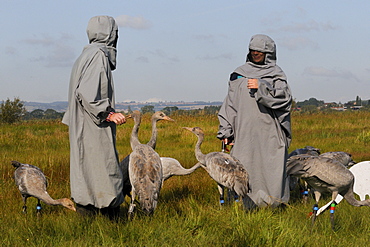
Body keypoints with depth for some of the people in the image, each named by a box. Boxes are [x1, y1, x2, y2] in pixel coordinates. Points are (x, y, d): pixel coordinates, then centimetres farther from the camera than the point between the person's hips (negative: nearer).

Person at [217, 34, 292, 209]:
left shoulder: (276, 75, 9)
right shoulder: (239, 74, 16)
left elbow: (283, 98, -8)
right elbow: (230, 104, 15)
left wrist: (262, 87, -19)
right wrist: (226, 131, 9)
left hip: (269, 133, -2)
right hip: (244, 133, 2)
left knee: (271, 168, -6)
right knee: (244, 169, -2)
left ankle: (275, 205, -1)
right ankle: (246, 206, 2)